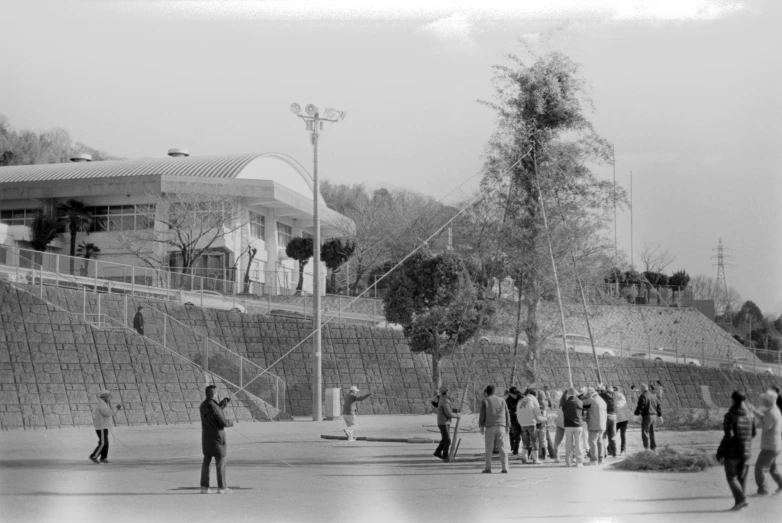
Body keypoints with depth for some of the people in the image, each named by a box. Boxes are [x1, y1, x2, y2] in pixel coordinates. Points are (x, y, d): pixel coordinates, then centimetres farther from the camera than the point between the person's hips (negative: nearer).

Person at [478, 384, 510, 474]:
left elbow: (482, 415, 0)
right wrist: (507, 426, 16)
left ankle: (488, 468, 0)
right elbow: (507, 414, 13)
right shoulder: (501, 400, 14)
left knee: (488, 449, 3)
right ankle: (505, 468, -2)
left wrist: (481, 426, 7)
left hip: (490, 427, -3)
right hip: (501, 426, 3)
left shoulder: (485, 401, 4)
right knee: (503, 448, 3)